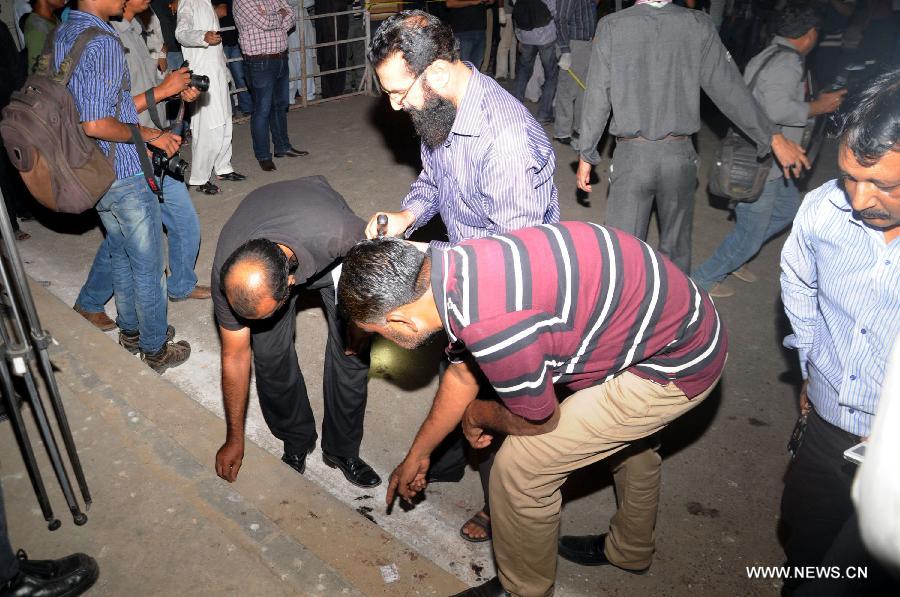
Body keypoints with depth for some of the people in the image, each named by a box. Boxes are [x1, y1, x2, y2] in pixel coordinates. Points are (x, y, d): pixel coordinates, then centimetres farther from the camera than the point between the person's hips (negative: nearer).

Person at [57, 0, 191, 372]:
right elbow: (96, 125, -28)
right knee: (148, 266, 6)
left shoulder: (63, 35, 8)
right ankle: (155, 349, 19)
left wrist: (160, 91, 16)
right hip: (126, 174, -9)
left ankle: (131, 328, 39)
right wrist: (149, 134, -14)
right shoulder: (103, 42, -22)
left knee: (121, 255, 23)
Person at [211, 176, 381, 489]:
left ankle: (342, 449, 14)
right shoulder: (226, 276, -33)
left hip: (331, 256, -1)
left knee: (352, 352, -8)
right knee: (270, 352, -9)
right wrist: (234, 439, -6)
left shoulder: (335, 231, -47)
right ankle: (296, 441, 17)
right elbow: (235, 357, -17)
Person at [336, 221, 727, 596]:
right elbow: (462, 375, 12)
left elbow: (538, 420, -17)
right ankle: (629, 548, 59)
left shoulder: (490, 324, -35)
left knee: (521, 465, -4)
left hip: (676, 367, -9)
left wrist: (476, 415, 5)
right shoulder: (454, 268, -4)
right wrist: (417, 455, 23)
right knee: (625, 430, 34)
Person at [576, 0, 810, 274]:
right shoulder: (699, 26, -3)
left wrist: (586, 156, 4)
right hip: (679, 155, 2)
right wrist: (774, 138, 6)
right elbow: (729, 90, -2)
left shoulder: (611, 26, -7)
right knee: (676, 247, 18)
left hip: (631, 155, -2)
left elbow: (597, 99, -6)